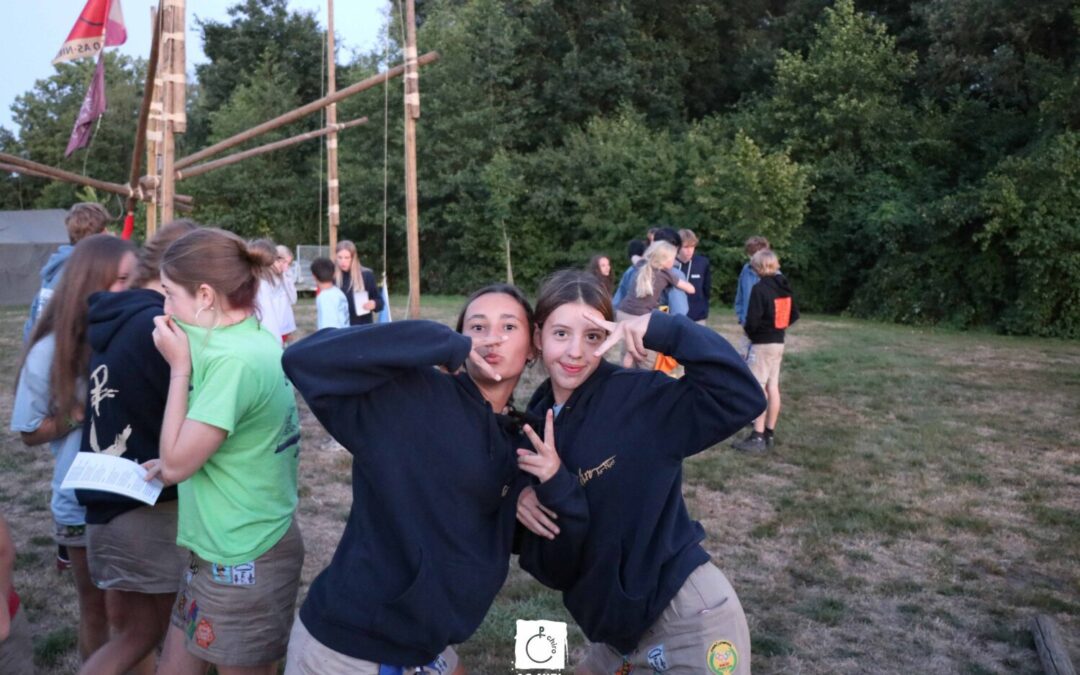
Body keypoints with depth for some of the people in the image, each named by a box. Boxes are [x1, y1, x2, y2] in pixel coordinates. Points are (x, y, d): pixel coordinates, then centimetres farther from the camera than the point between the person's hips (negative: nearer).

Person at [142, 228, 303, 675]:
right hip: (246, 546, 9)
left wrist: (179, 367, -14)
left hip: (240, 559, -9)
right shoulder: (259, 341, 4)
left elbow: (174, 464, -19)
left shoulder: (235, 359, -25)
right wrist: (179, 460, 4)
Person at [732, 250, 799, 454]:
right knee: (773, 387, 11)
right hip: (779, 342, 8)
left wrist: (748, 330, -2)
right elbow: (794, 314, 13)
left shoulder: (759, 288, -17)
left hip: (762, 343, -8)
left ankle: (757, 437, -8)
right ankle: (769, 434, 16)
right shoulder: (784, 287, 9)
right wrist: (778, 327, 13)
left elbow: (753, 319, -21)